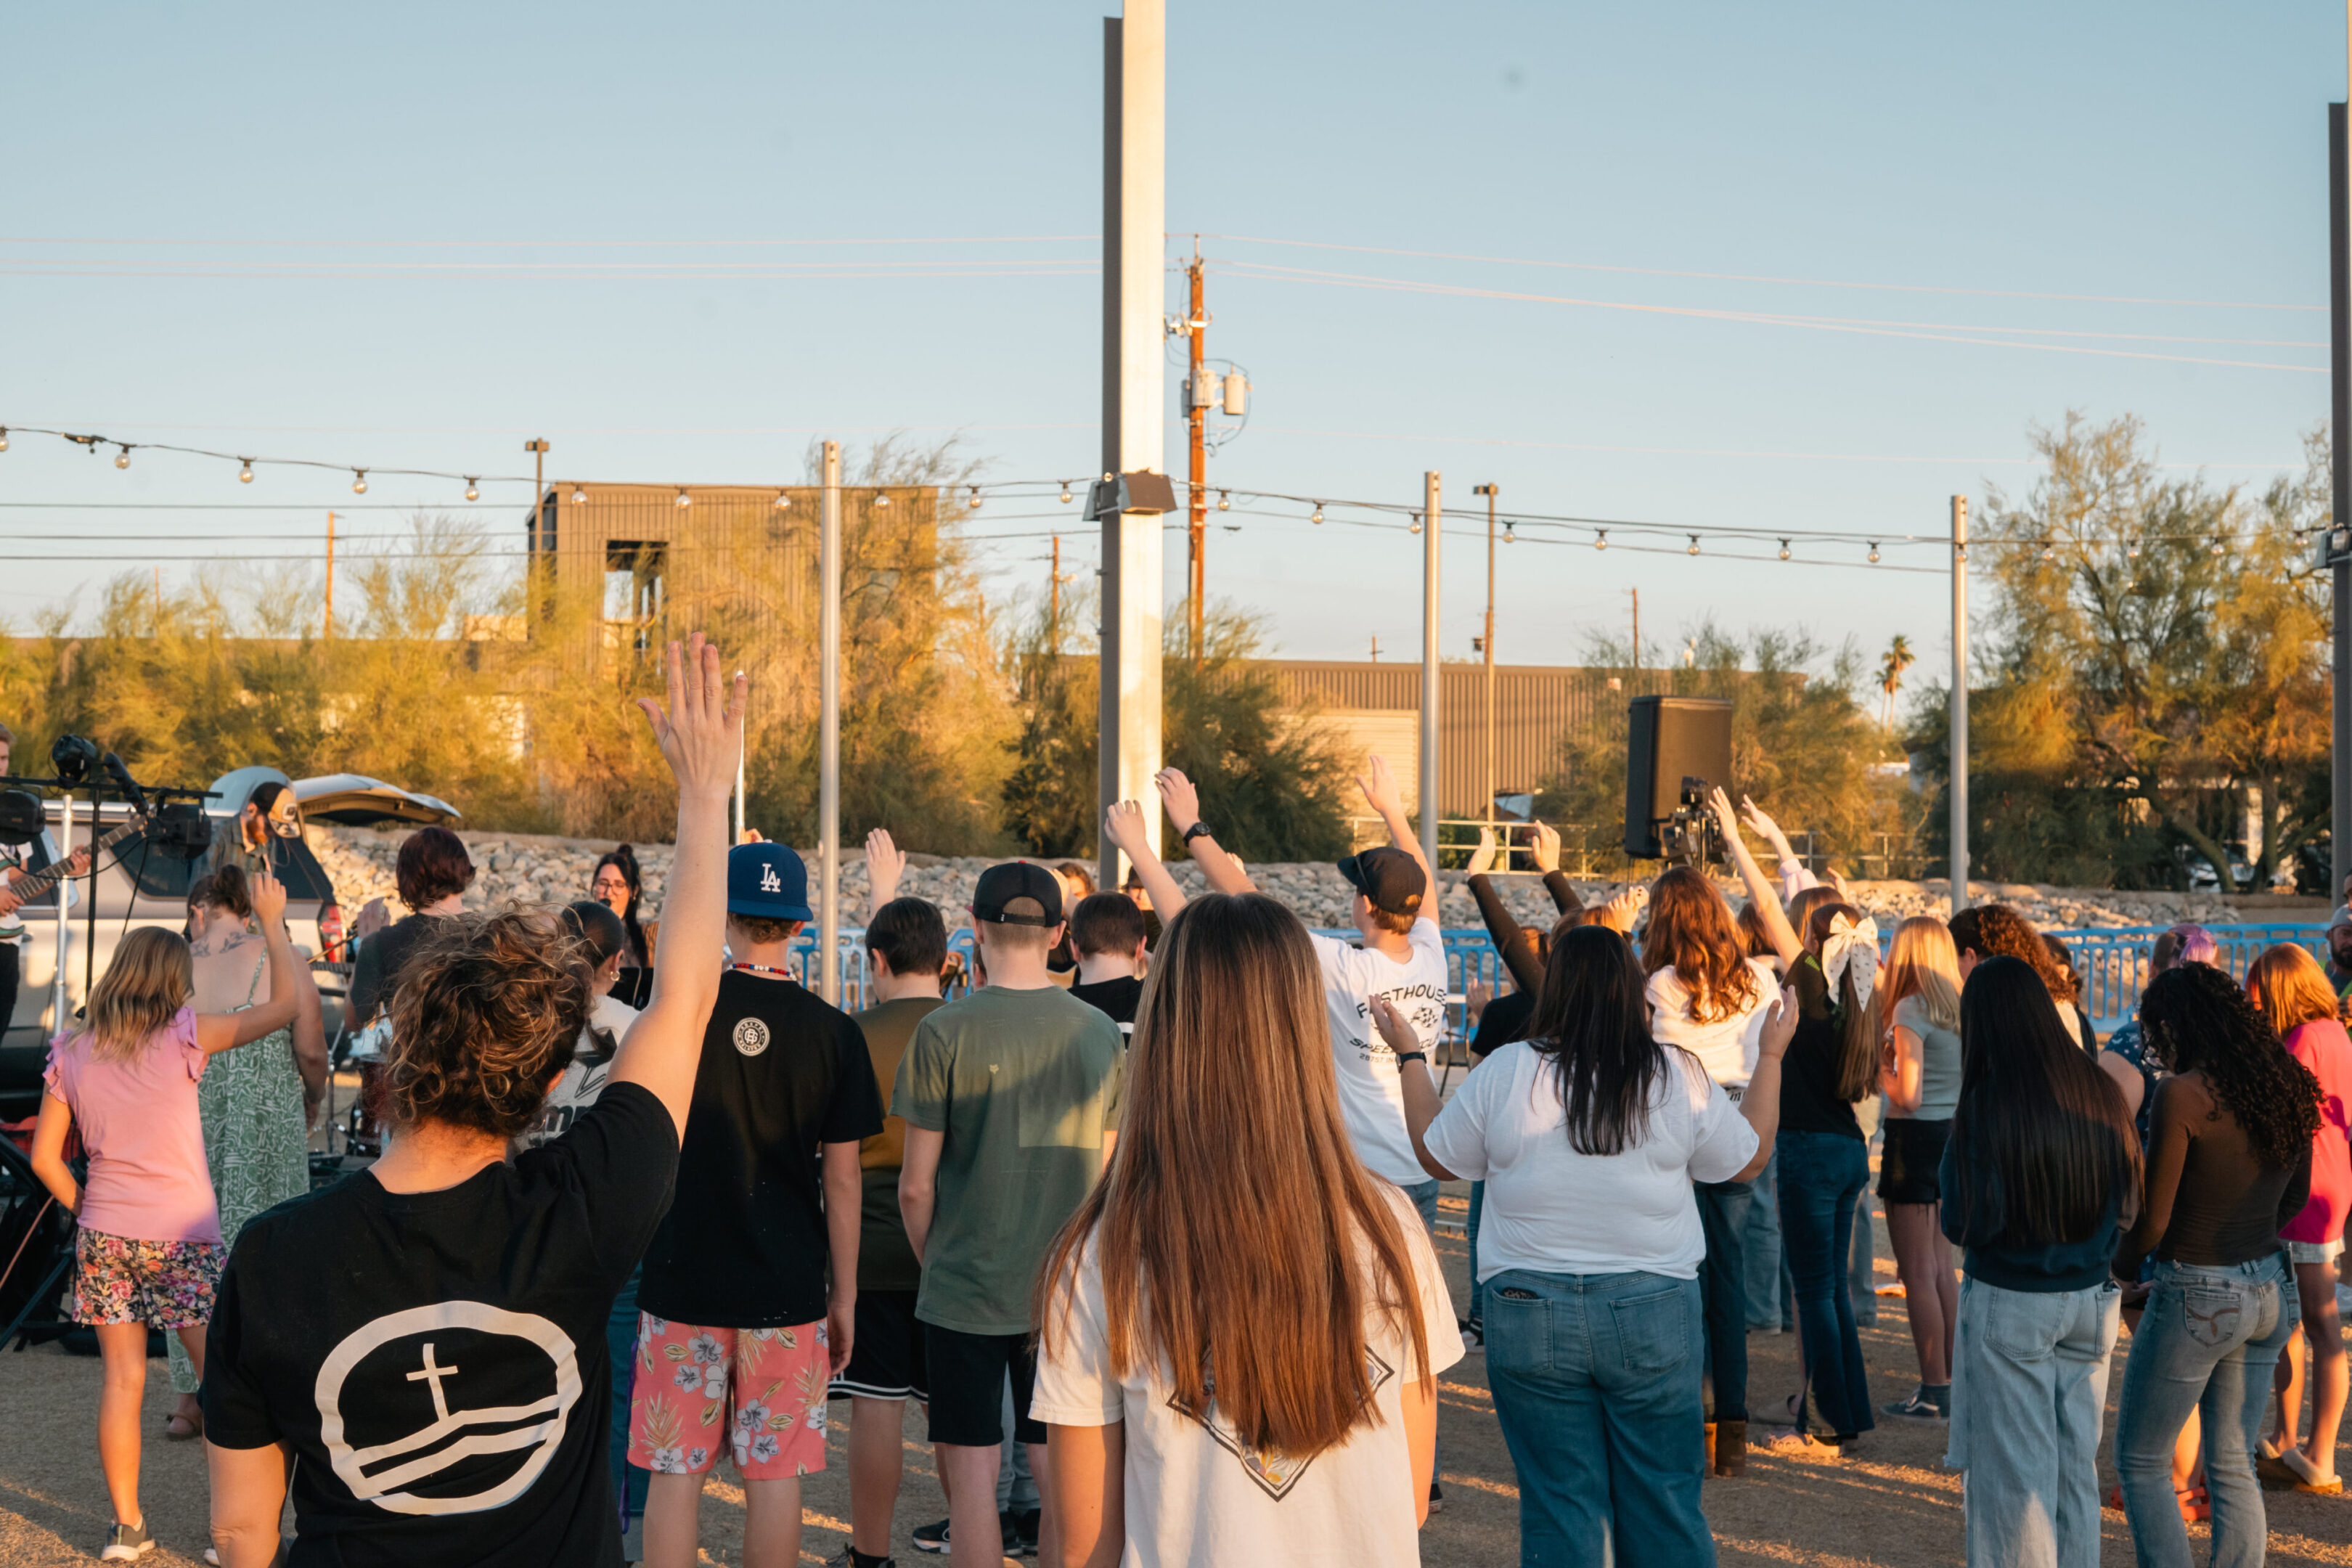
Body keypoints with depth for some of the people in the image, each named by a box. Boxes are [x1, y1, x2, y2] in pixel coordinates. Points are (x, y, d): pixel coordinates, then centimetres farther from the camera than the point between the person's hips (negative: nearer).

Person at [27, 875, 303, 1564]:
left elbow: (45, 1156, 3)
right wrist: (273, 922, -1)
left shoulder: (71, 1053, 2)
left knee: (123, 1378, 10)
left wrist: (85, 1209, 15)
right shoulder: (183, 1038, -10)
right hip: (182, 1235, -4)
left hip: (105, 1234, 4)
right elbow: (286, 1004, -9)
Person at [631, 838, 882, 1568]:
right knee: (774, 1473, 7)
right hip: (788, 1288, 0)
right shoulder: (832, 1030, -5)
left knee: (675, 1472, 6)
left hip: (684, 1280, 0)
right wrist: (845, 1294, 7)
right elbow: (842, 1179, -1)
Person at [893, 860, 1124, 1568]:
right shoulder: (1099, 1033, 1)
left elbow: (917, 1185, -8)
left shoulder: (945, 1032, -11)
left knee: (972, 1471, 5)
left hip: (966, 1290, -3)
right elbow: (1104, 1174, 9)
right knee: (1060, 1475, 11)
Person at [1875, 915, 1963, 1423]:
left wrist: (1881, 1072, 0)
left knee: (1917, 1272, -1)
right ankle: (1954, 1379, 21)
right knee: (1940, 1268, 16)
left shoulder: (1911, 1009, -15)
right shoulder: (1959, 1009, 7)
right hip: (1954, 1135, 8)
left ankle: (1934, 1392, 1)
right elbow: (1962, 1082, 13)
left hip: (1917, 1137, -8)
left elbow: (1908, 1096, -19)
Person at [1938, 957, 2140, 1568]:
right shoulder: (2098, 1091, -1)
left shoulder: (1988, 1104, -16)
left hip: (2009, 1305, -5)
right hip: (2093, 1300, 5)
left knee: (2014, 1473, 4)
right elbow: (2128, 1202, 8)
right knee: (2077, 1466, 14)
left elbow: (1968, 1225, -15)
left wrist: (1949, 1164, 1)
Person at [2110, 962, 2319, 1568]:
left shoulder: (2181, 1095, -19)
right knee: (2234, 1468, 16)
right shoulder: (2285, 1087, 2)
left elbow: (2152, 1222, -16)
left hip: (2195, 1296, -7)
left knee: (2141, 1463, 10)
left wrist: (2119, 1268, 3)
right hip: (2269, 1290, 7)